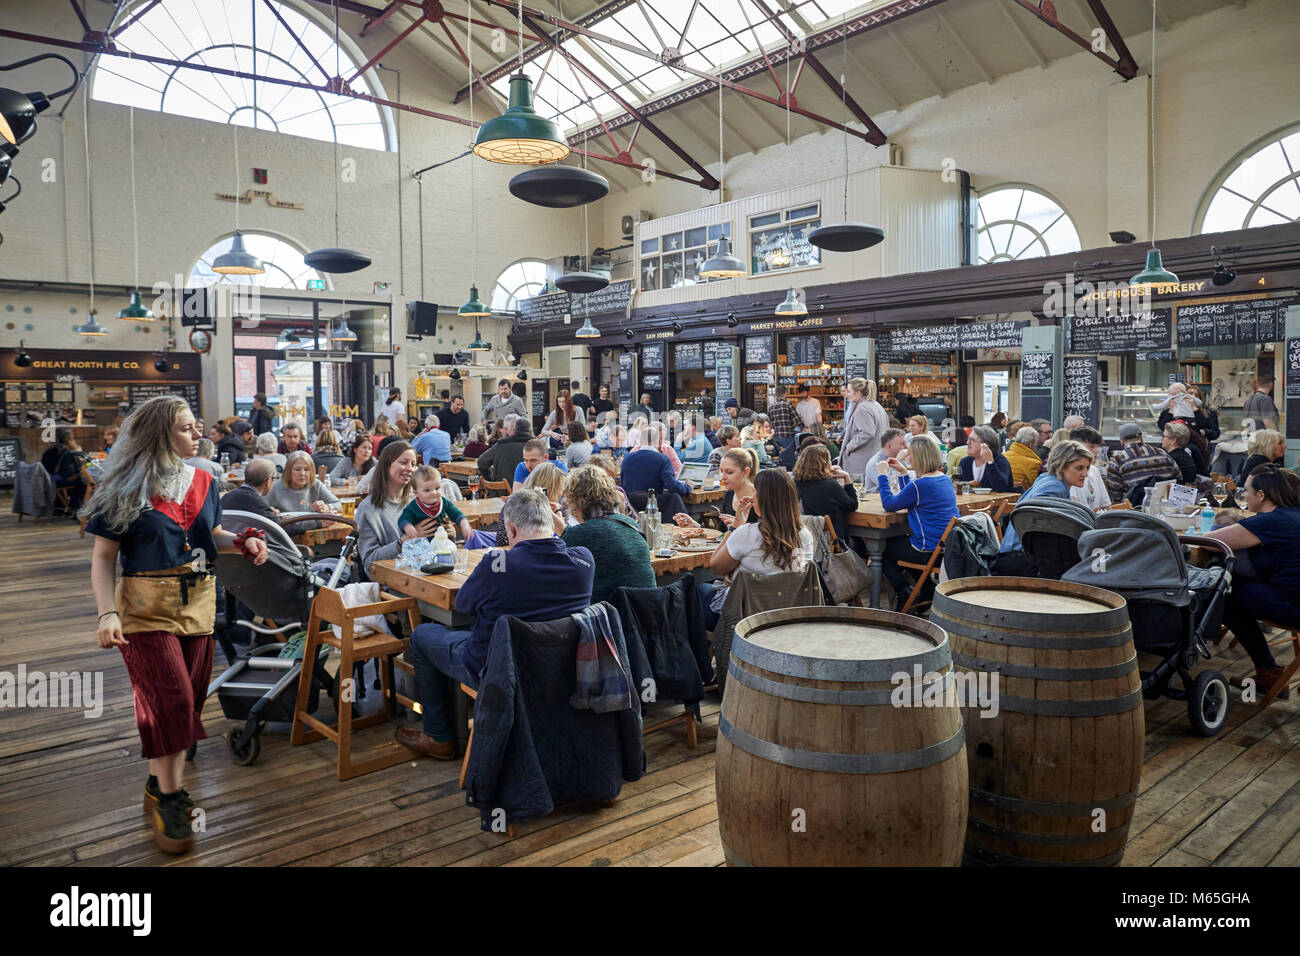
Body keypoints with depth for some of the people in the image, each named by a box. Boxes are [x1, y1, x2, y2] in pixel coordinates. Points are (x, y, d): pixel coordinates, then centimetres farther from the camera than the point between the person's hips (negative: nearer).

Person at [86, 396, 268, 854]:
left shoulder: (202, 482, 7)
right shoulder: (124, 489, -7)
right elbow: (104, 557, -5)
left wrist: (241, 542, -3)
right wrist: (108, 613, -17)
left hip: (198, 605, 5)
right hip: (146, 609, -5)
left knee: (187, 701, 8)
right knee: (171, 700, -11)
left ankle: (164, 790, 23)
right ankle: (166, 795, 6)